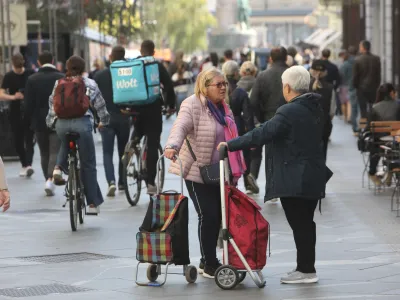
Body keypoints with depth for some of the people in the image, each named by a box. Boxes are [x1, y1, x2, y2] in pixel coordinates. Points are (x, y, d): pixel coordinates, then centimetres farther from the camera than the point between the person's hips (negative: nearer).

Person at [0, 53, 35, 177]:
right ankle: (24, 165, 18)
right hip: (15, 113, 1)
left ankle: (29, 165, -19)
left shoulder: (31, 74, 1)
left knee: (29, 139, -10)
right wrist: (13, 97, -23)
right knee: (18, 141, 6)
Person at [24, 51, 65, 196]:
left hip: (39, 123, 1)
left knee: (44, 154, 14)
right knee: (55, 152, -2)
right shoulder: (62, 78, -5)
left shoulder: (32, 79, -3)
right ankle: (50, 179, -20)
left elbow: (28, 104, -4)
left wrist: (29, 119, 9)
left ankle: (48, 179, 16)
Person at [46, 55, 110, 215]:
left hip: (61, 123, 2)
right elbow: (100, 105, 12)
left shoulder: (59, 83, 14)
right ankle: (93, 203, 8)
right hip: (82, 122, -2)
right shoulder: (90, 84, 9)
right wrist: (104, 121, 28)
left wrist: (50, 121, 31)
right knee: (88, 165, 6)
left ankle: (59, 166, 9)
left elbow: (52, 104, 17)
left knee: (65, 144, 38)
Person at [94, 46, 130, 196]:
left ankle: (111, 181, -21)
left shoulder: (99, 75, -4)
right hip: (123, 118, 1)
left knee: (107, 153, -2)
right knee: (123, 151, 17)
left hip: (106, 119, -1)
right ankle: (122, 182, 23)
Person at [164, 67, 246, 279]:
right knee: (208, 216, -9)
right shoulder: (192, 105, -13)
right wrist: (173, 145, -49)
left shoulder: (222, 108, 14)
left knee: (219, 215, 7)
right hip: (198, 172, -8)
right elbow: (180, 126, -29)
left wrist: (234, 170, 25)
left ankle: (208, 261, 20)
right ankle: (209, 265, 1)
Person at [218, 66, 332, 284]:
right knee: (305, 223, 15)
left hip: (294, 179, -9)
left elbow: (262, 134, -21)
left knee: (299, 223, -3)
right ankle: (307, 268, 23)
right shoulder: (314, 109, 9)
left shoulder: (289, 112, -19)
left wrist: (231, 145, -15)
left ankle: (306, 270, 2)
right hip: (313, 176, 9)